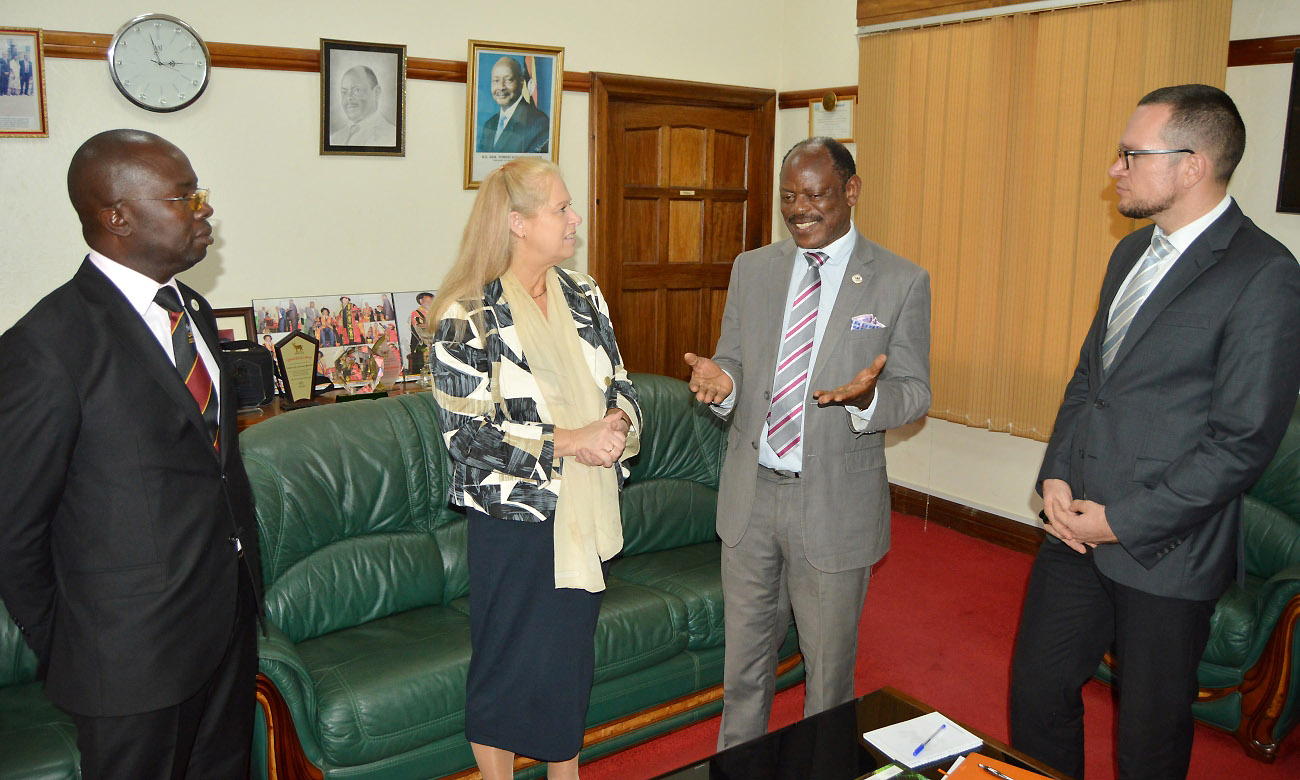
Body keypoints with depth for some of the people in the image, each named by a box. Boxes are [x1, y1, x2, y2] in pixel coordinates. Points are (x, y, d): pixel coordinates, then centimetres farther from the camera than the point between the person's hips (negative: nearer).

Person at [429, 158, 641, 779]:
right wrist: (569, 442, -21)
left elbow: (619, 383, 12)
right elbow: (465, 432, -17)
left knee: (573, 656, 20)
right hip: (515, 521, -6)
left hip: (587, 516, 6)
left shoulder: (582, 294, 5)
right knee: (508, 664, 9)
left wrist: (618, 419, -11)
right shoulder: (467, 315, -14)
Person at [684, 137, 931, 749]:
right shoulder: (751, 269, 5)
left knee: (829, 669, 15)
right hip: (750, 493, 3)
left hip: (835, 504, -3)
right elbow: (734, 363, 10)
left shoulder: (901, 282, -5)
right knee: (743, 662, 18)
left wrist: (868, 396, -26)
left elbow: (915, 393, -4)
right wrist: (722, 381, -15)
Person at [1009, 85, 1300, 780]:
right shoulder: (1131, 252, 10)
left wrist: (1123, 520, -15)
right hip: (1076, 524, 7)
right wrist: (1056, 475, 1)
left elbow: (1244, 441, -17)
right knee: (1036, 693, 14)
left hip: (1161, 549, -6)